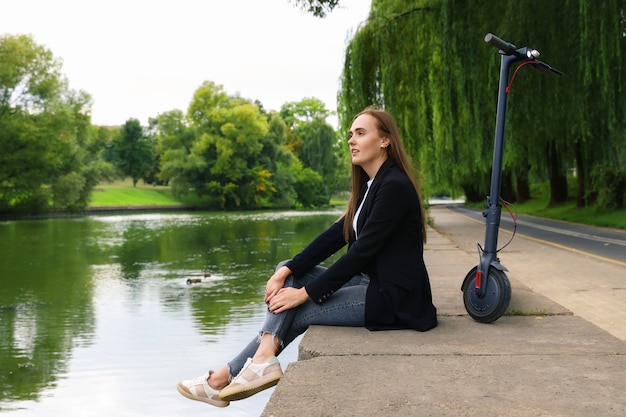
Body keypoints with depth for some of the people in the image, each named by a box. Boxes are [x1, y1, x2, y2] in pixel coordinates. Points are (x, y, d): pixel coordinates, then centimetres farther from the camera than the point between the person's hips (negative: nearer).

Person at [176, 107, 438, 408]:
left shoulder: (394, 186, -17)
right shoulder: (370, 185, 12)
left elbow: (362, 250, -21)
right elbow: (336, 236, 6)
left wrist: (306, 292, -18)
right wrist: (286, 271, -6)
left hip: (393, 297, -9)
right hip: (371, 282, 9)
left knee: (297, 310, -10)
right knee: (289, 274, -1)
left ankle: (225, 377, 0)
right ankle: (262, 360, -14)